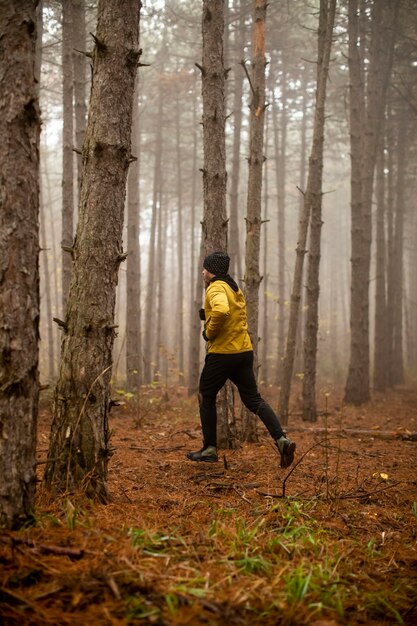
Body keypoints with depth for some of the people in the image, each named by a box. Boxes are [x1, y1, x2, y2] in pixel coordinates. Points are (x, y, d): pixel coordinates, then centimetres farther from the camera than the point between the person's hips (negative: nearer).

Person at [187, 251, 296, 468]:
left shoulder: (215, 288, -13)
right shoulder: (235, 289, 17)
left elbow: (221, 311, -34)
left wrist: (209, 332, -18)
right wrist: (208, 316, 15)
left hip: (222, 353, -8)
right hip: (244, 351, 8)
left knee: (206, 397, 10)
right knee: (253, 399, 7)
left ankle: (209, 449, 14)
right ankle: (281, 439, -9)